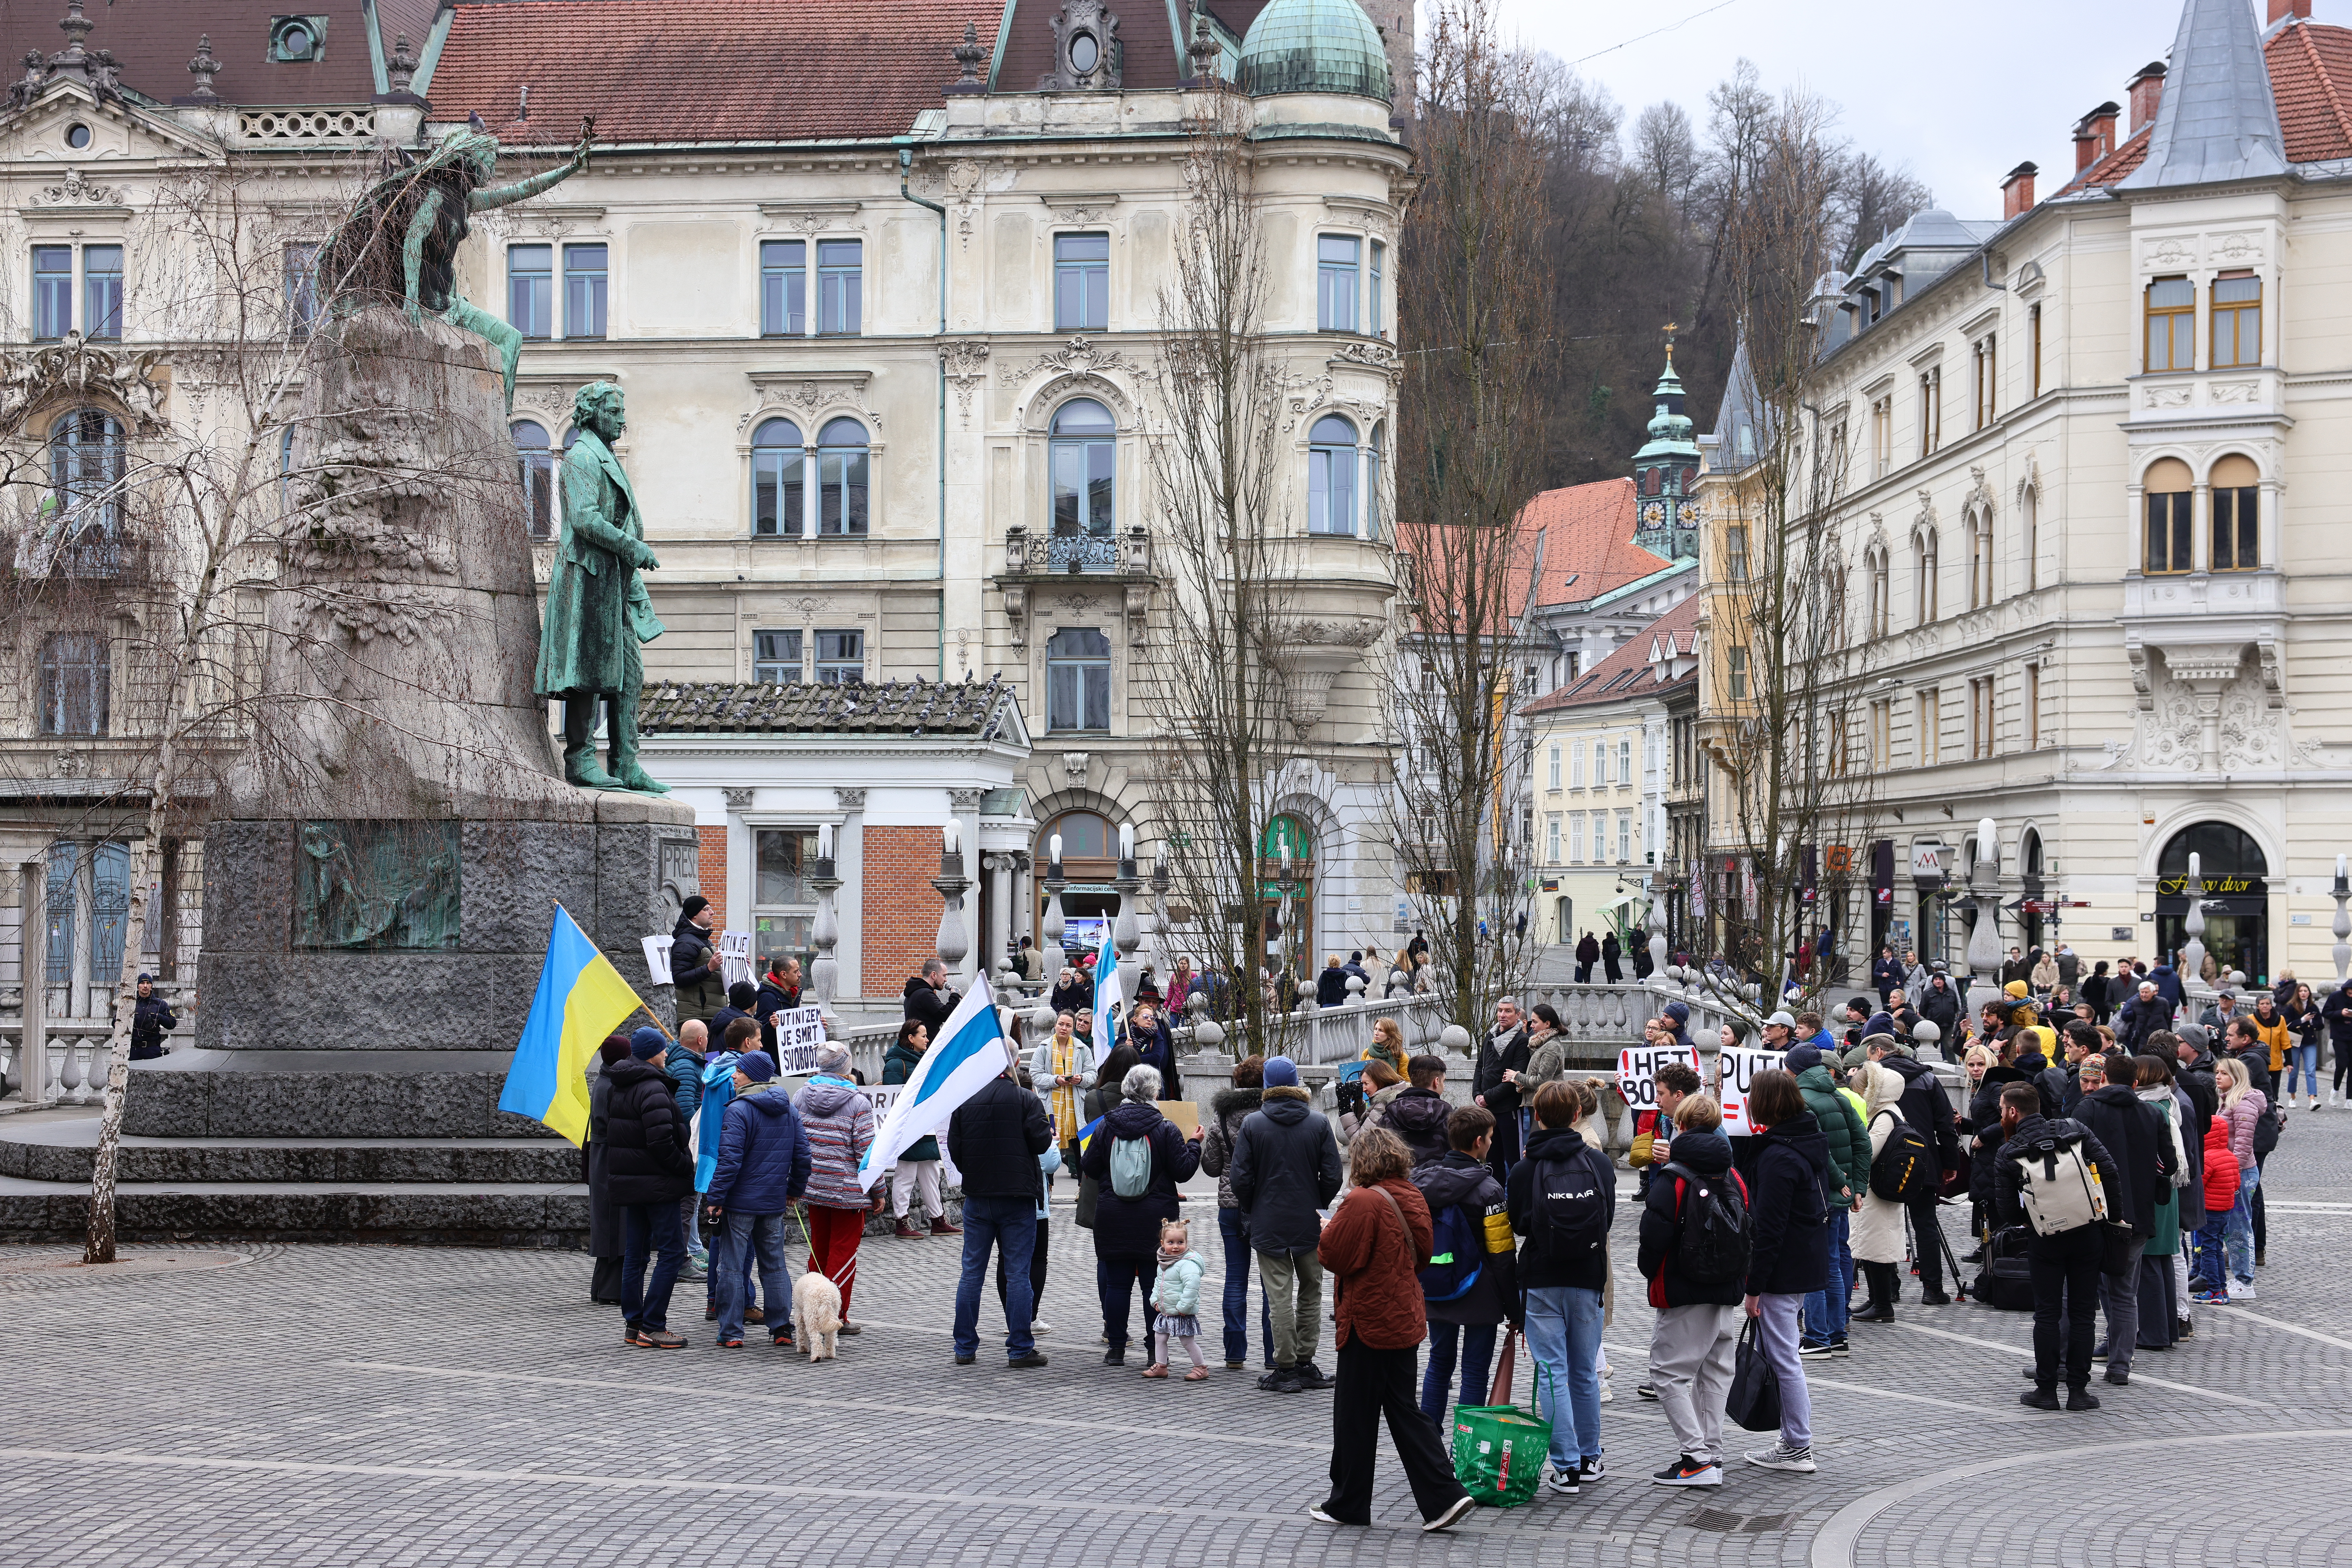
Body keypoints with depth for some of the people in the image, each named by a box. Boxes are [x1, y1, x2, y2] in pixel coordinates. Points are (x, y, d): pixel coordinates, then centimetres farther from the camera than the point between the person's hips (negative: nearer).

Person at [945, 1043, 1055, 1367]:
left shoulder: (964, 1100, 0)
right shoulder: (1026, 1100, -10)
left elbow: (954, 1149, 3)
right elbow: (1041, 1142, -11)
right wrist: (1050, 1128, 11)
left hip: (977, 1198, 3)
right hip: (1017, 1197, -3)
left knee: (972, 1272, 10)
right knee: (1018, 1273, 1)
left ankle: (965, 1347, 13)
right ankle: (1020, 1349, 1)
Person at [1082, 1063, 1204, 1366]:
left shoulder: (1106, 1127, 0)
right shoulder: (1165, 1129, -7)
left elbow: (1088, 1168, 5)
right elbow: (1183, 1171, -4)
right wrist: (1193, 1145, 12)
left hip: (1113, 1217, 2)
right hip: (1155, 1219, -2)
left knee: (1116, 1282, 7)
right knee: (1155, 1284, 4)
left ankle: (1116, 1349, 8)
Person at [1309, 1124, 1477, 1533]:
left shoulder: (1363, 1201, -20)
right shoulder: (1413, 1199, 6)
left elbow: (1333, 1255, -18)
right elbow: (1422, 1254, 16)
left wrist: (1329, 1231, 1)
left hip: (1369, 1323, -8)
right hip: (1406, 1319, 8)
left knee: (1355, 1414, 5)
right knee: (1403, 1409, 13)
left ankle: (1348, 1504, 16)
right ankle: (1443, 1496, 5)